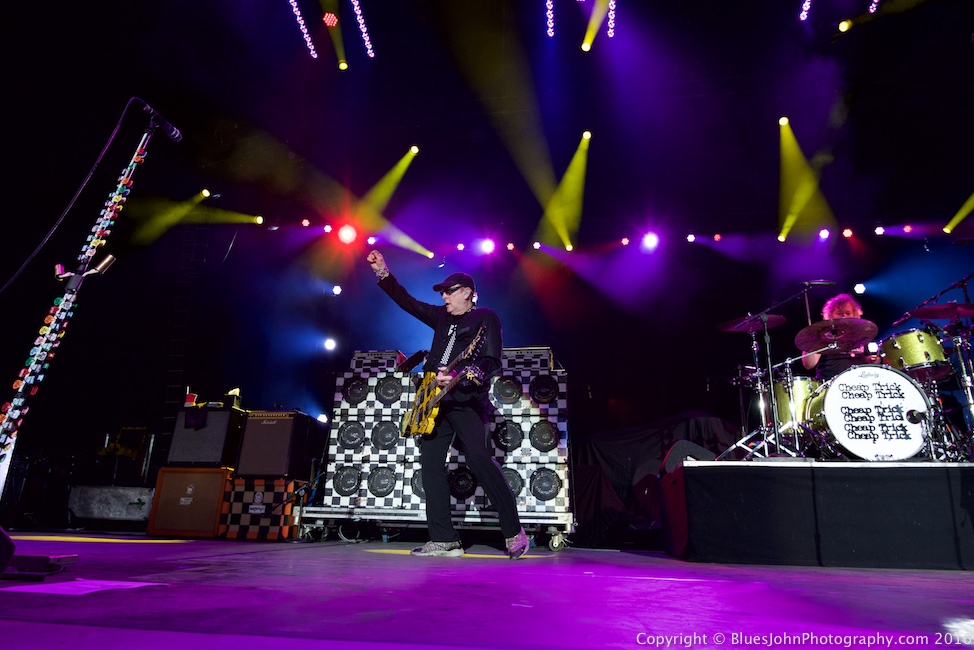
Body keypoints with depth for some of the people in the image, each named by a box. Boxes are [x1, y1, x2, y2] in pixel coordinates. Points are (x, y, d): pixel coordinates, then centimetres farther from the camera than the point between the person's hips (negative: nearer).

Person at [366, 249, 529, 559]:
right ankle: (444, 540, 5)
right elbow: (408, 302, 24)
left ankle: (514, 533, -5)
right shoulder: (442, 316, 21)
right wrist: (383, 273, 17)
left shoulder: (486, 317, 2)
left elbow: (491, 362, -9)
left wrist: (458, 378, -23)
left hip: (468, 400, -7)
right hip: (436, 400, 7)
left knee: (480, 460, -17)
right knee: (431, 464, 0)